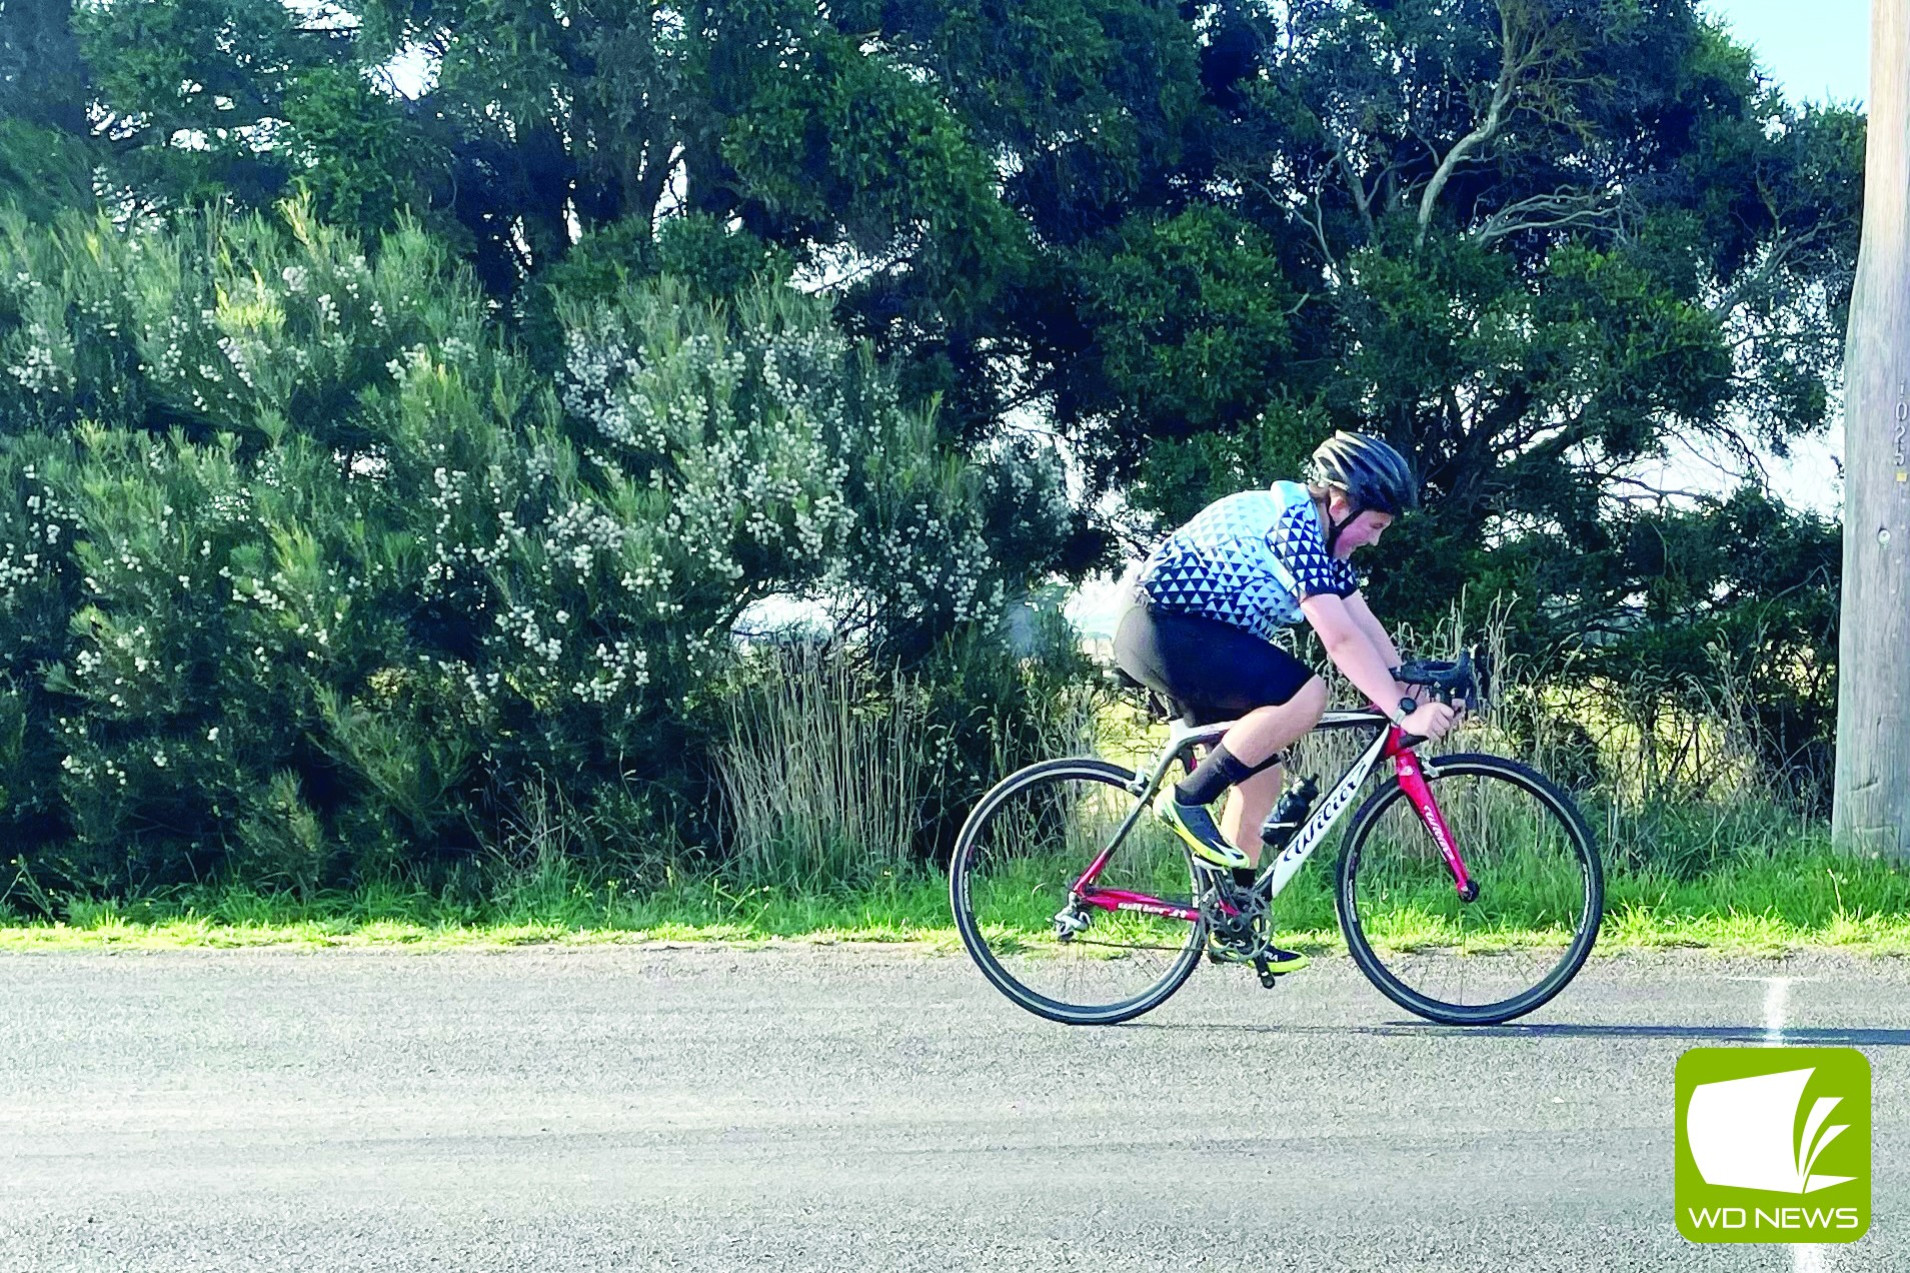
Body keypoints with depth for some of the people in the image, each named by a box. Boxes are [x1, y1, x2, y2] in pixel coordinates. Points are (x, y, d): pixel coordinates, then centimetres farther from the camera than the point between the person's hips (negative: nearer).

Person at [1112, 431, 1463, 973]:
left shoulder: (1323, 539, 11)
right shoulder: (1293, 524, -21)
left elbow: (1367, 626, 11)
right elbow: (1341, 639, -27)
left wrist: (1415, 694, 1)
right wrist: (1403, 712, -28)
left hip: (1198, 642, 11)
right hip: (1164, 628, -11)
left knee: (1261, 771, 9)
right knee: (1305, 695, -24)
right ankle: (1187, 801, -14)